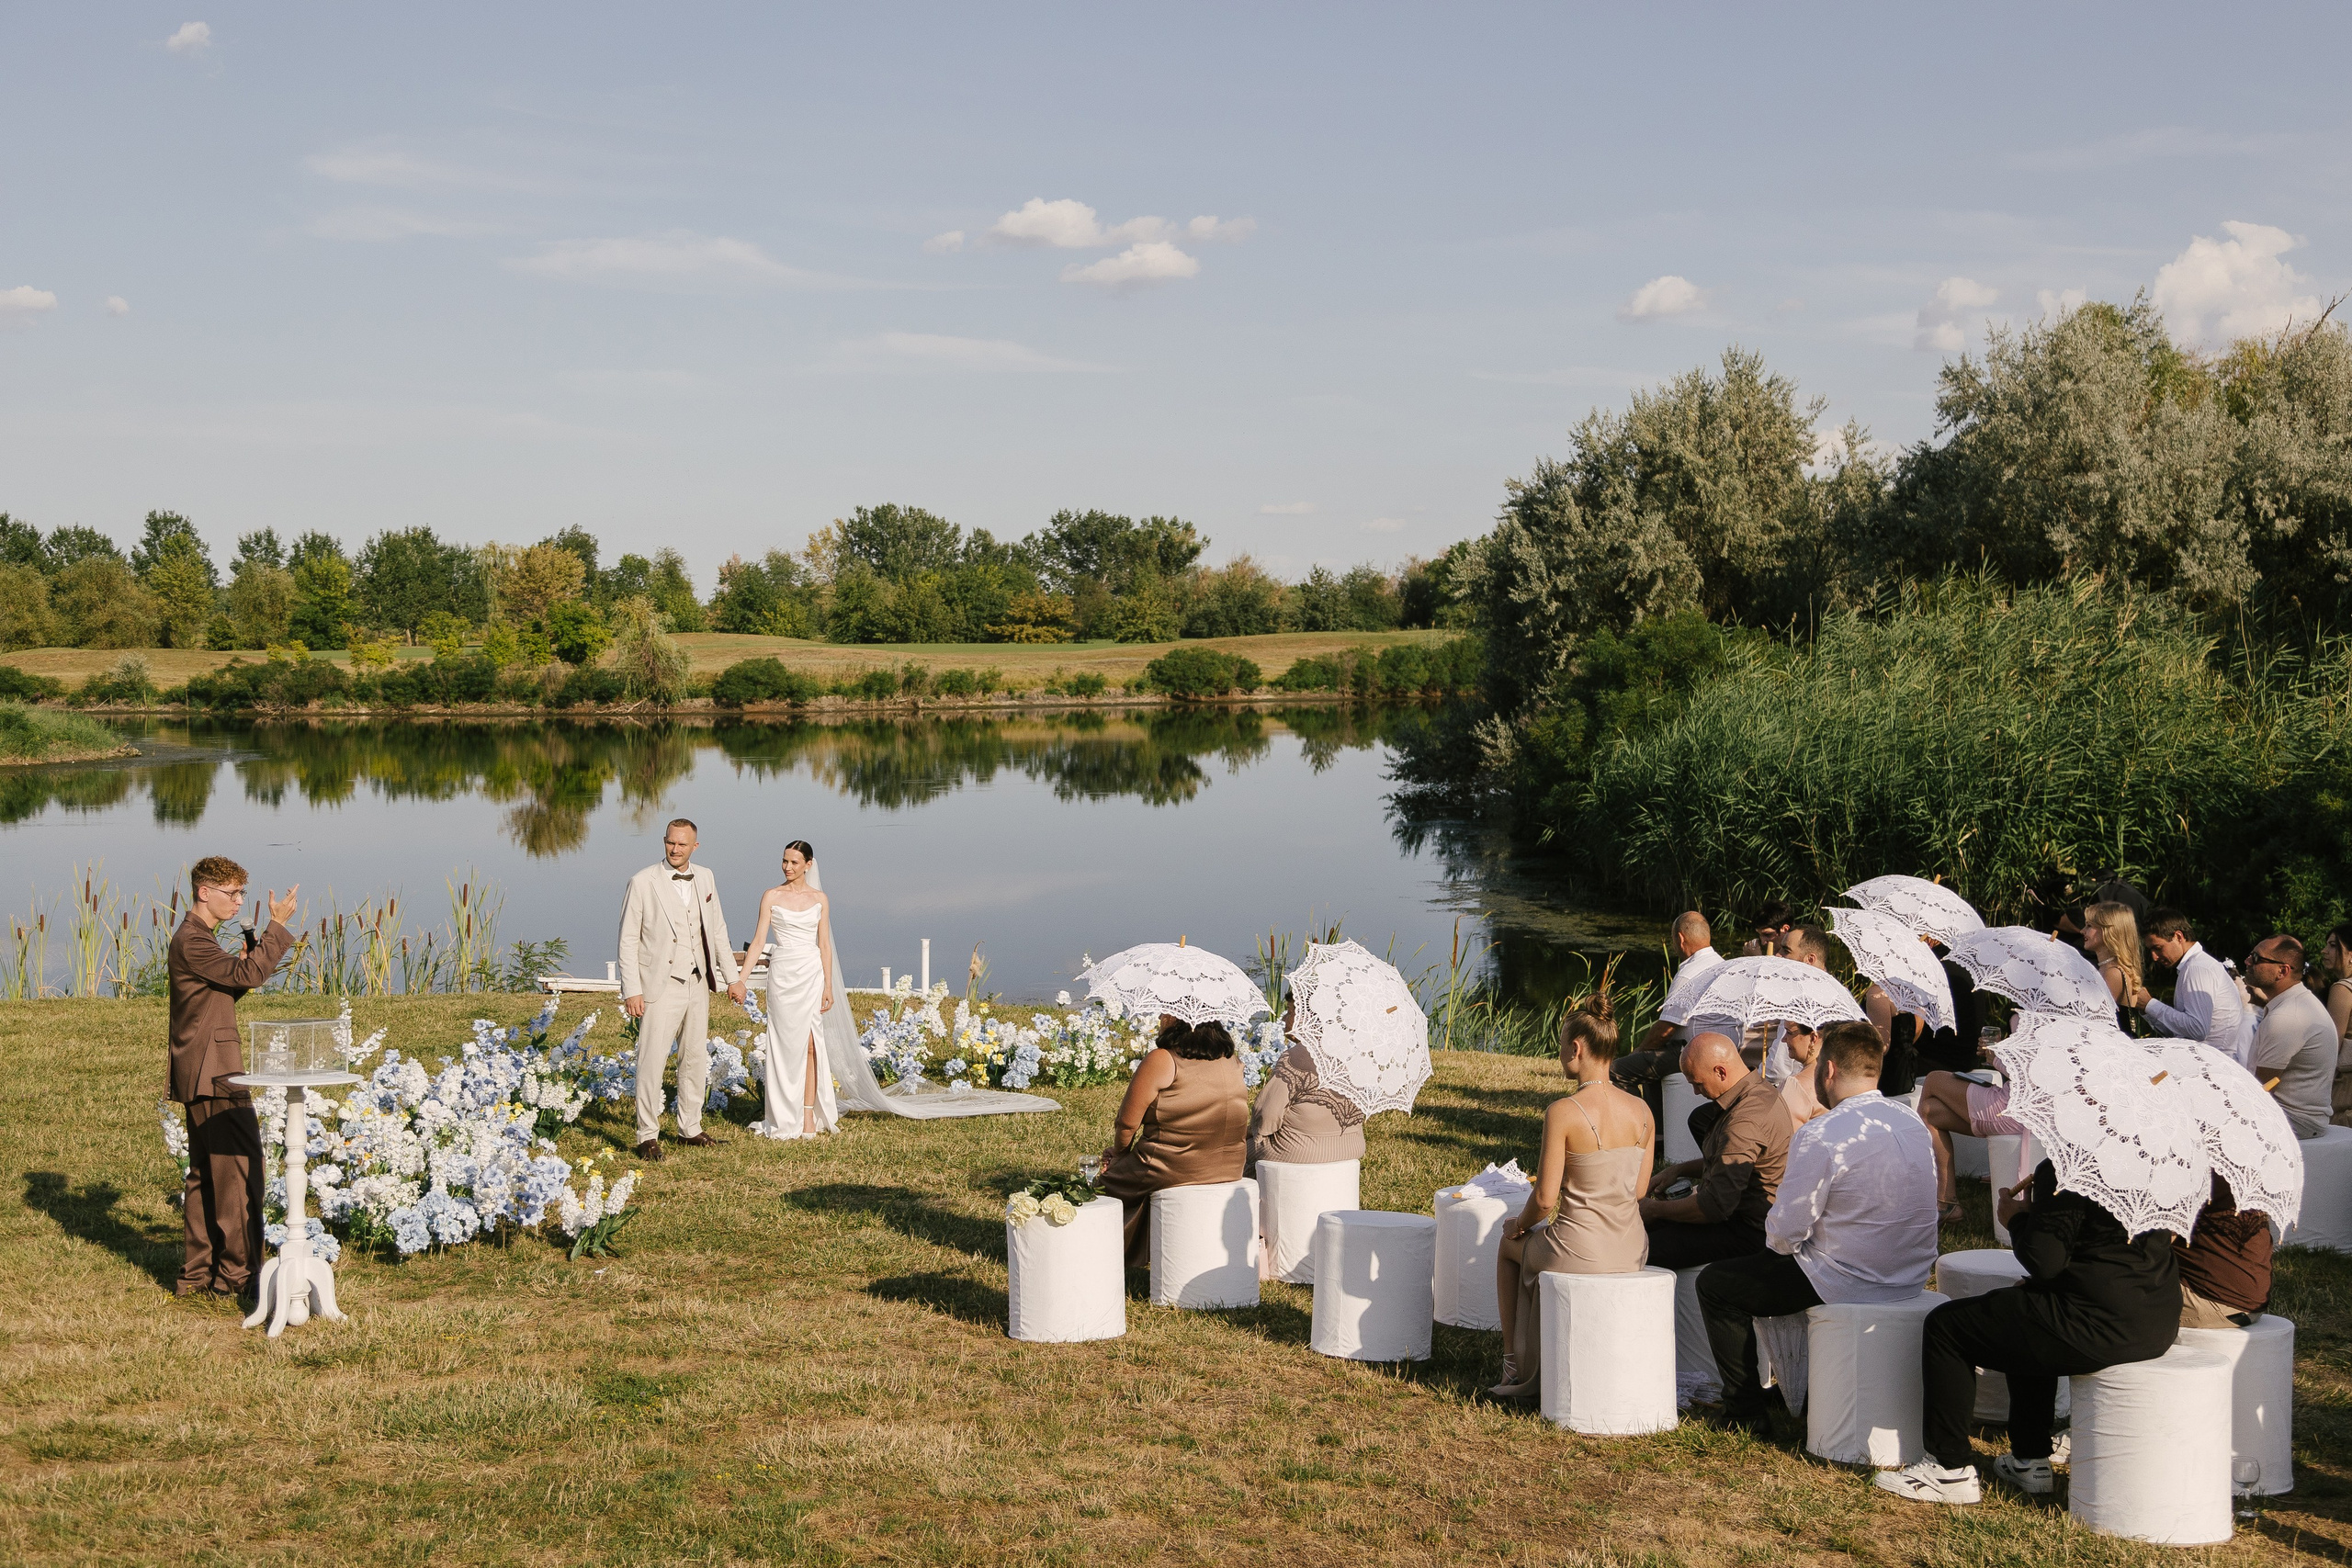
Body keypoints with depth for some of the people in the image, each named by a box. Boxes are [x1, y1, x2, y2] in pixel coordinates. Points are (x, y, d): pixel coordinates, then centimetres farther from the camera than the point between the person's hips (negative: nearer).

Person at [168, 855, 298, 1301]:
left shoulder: (197, 939, 18)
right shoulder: (193, 942, -16)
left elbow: (227, 987, 20)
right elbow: (249, 974, -25)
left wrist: (248, 958, 5)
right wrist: (277, 926, -19)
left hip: (203, 1076, 11)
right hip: (214, 1076, -11)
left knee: (206, 1176, 14)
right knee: (240, 1171, -7)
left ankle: (197, 1273, 19)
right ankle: (236, 1276, -4)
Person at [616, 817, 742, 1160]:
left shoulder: (705, 878, 7)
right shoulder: (643, 882, -8)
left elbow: (717, 930, 15)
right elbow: (628, 940, -8)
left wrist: (732, 976, 13)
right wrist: (631, 990, -12)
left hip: (698, 984, 6)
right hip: (661, 987, -6)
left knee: (696, 1059, 13)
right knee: (651, 1060, -7)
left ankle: (690, 1128, 25)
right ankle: (647, 1136, 1)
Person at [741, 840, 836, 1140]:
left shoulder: (819, 899, 7)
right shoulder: (772, 896, 2)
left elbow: (824, 945, 7)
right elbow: (758, 940, -2)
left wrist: (828, 985, 2)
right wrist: (740, 978, -9)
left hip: (812, 973, 1)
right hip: (782, 972, -1)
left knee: (809, 1044, -3)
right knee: (786, 1044, 0)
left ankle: (809, 1113, 2)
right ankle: (786, 1118, 6)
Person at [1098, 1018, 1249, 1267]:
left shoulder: (1161, 1060, -17)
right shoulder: (1233, 1061, 3)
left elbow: (1127, 1123, -13)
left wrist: (1117, 1152, 8)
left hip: (1173, 1171, -7)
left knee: (1113, 1176, 18)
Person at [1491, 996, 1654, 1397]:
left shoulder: (1563, 1111, -18)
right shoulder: (1641, 1110, -1)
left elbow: (1545, 1198, -15)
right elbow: (1640, 1189, 8)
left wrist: (1519, 1225, 5)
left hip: (1580, 1254, -6)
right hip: (1633, 1252, 6)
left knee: (1509, 1248, 30)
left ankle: (1515, 1368, 34)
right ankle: (1542, 1364, 45)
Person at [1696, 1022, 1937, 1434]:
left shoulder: (1822, 1135, -23)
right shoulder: (1913, 1121, 2)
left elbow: (1784, 1233, -19)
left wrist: (1779, 1239, 4)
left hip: (1850, 1282, -8)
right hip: (1911, 1278, 8)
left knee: (1716, 1284, 9)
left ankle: (1745, 1412, 14)